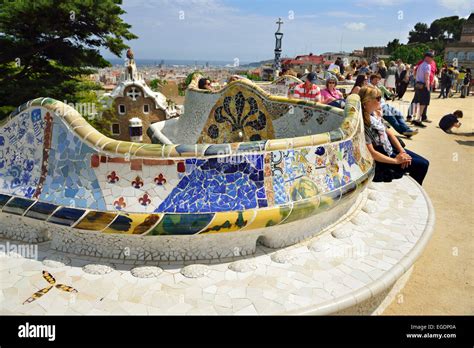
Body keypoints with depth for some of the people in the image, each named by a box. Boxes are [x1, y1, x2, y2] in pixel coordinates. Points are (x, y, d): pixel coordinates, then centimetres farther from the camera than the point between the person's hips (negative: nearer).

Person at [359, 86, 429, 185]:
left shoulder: (375, 114, 0)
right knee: (421, 166, -4)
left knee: (424, 163, 8)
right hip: (382, 159, -8)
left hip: (391, 148, 8)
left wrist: (402, 151, -3)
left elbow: (388, 132, 7)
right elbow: (371, 153, -25)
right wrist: (396, 161, -17)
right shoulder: (363, 125, -26)